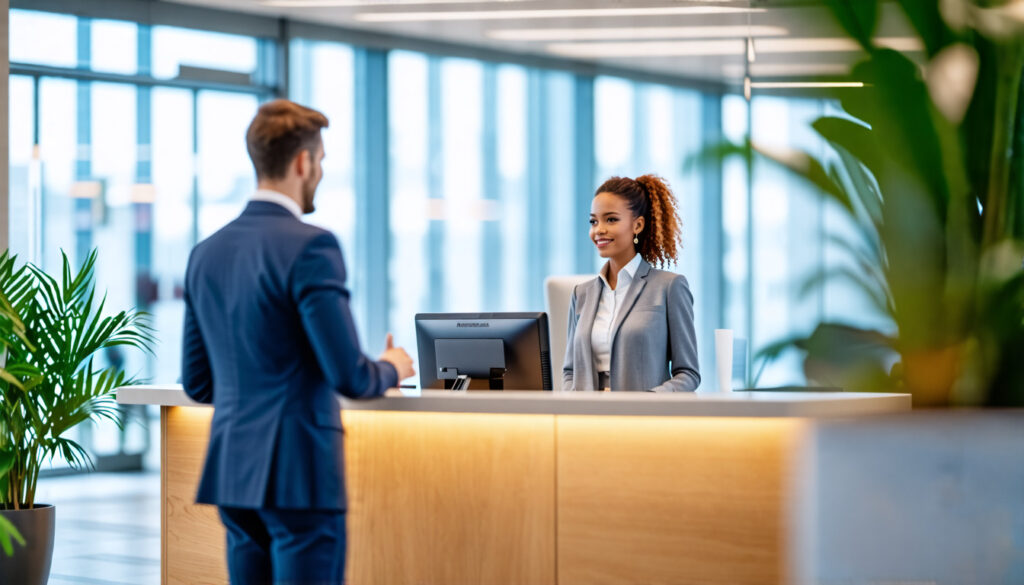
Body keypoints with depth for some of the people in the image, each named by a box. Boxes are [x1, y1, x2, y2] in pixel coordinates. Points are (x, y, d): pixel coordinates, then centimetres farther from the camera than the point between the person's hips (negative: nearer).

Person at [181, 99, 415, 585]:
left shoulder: (206, 253, 10)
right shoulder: (309, 247, -13)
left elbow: (197, 383, 15)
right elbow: (348, 375, -16)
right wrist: (391, 369, 6)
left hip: (232, 471, 8)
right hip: (299, 472, -7)